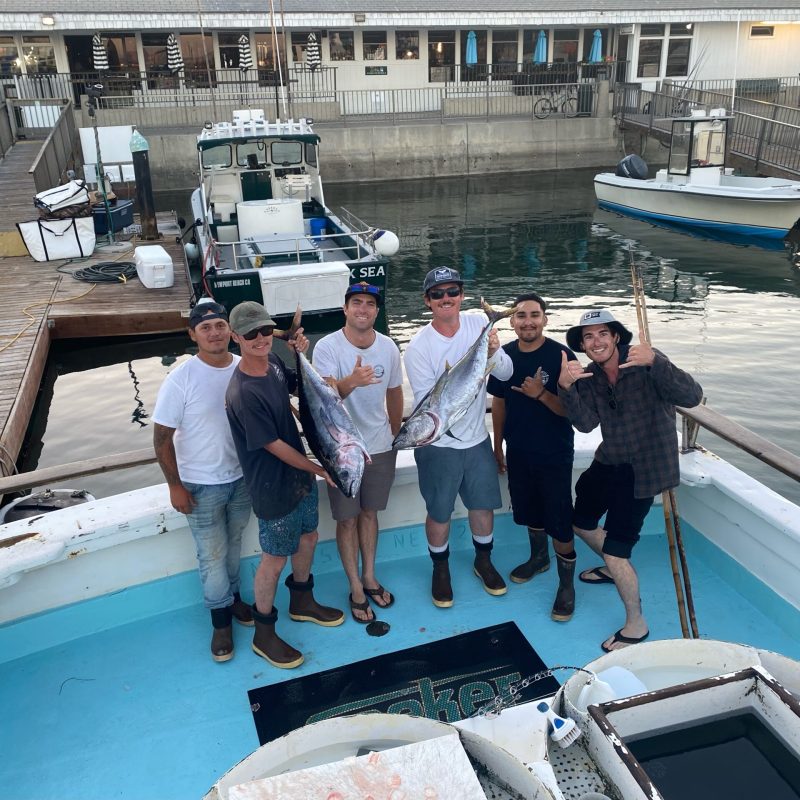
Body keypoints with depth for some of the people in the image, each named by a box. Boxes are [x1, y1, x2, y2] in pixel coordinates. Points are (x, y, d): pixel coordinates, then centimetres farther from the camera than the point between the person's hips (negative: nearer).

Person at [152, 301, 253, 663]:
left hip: (243, 477, 4)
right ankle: (221, 618, 31)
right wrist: (175, 486, -11)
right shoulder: (181, 380, -20)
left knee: (233, 543, 23)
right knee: (212, 554, 10)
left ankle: (232, 596, 45)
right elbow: (162, 438, -13)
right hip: (202, 485, -3)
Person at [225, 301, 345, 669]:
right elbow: (274, 446, -22)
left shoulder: (273, 361, -5)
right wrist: (319, 469, -10)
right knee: (275, 559, 8)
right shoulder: (243, 394, -29)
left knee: (308, 539, 24)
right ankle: (264, 634, 30)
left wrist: (302, 355, -6)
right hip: (273, 487, -8)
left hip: (299, 473, 8)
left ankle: (302, 602, 49)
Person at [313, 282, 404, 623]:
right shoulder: (327, 347, -16)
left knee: (369, 512, 19)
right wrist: (351, 382, -53)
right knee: (347, 519, 8)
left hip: (380, 447, 4)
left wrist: (396, 435, 17)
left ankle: (370, 577, 36)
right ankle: (356, 589, 24)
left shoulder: (388, 346, -3)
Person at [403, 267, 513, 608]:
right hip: (438, 444, -3)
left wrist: (494, 352, -29)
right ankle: (440, 568, 38)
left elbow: (506, 374, -9)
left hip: (477, 438, 4)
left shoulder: (478, 324, -7)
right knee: (439, 513, 12)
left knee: (484, 504, 18)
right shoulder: (418, 346, -17)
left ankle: (483, 561, 44)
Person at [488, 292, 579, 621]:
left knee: (560, 520, 0)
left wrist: (541, 394, -31)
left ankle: (567, 584, 17)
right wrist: (498, 446, 13)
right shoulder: (505, 355, -1)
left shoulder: (561, 355, -16)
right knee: (529, 511, 21)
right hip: (518, 452, 5)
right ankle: (539, 557, 45)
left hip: (554, 455, -5)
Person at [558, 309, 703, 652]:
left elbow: (692, 396, -32)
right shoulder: (588, 377, 0)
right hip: (608, 463, 8)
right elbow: (586, 423, -16)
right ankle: (613, 568, 54)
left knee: (616, 551, -9)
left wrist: (654, 362, -46)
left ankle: (636, 625, 14)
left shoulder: (645, 362, -18)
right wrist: (565, 388, -33)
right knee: (581, 523, 25)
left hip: (642, 469, -7)